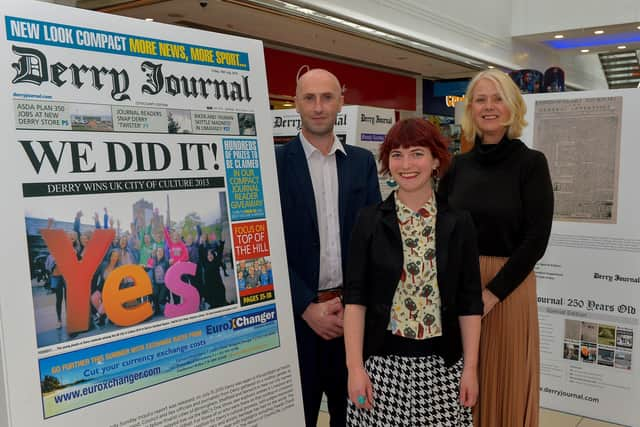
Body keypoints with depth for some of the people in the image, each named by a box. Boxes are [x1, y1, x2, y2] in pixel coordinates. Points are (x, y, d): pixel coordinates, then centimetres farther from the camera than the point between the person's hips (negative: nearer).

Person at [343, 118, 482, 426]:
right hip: (382, 362, 0)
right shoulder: (369, 221, -2)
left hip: (442, 365, 1)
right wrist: (355, 367, -9)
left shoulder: (458, 223, 0)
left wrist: (471, 367, -1)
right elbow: (355, 298, -4)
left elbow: (469, 303, 3)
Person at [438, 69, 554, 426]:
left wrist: (493, 292, -16)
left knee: (505, 382, 8)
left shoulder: (531, 162, -5)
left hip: (508, 287, -3)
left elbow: (537, 238, -11)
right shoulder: (458, 166, 6)